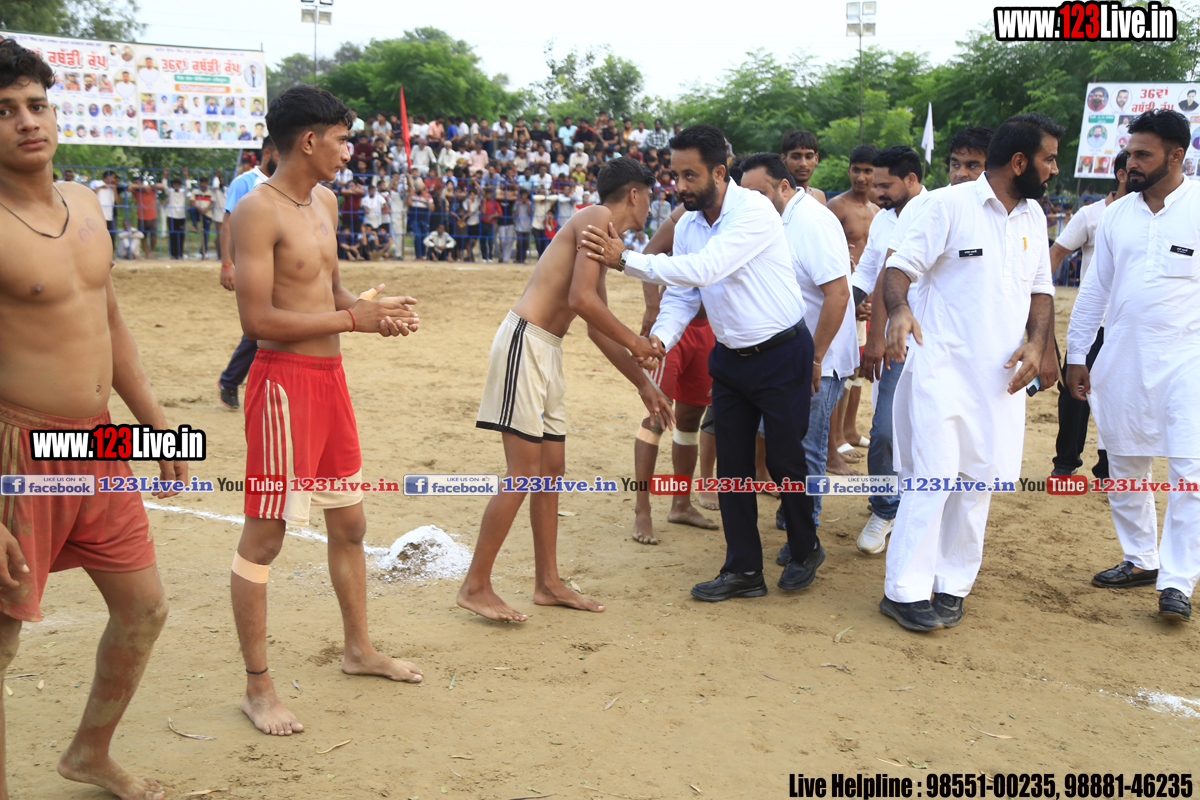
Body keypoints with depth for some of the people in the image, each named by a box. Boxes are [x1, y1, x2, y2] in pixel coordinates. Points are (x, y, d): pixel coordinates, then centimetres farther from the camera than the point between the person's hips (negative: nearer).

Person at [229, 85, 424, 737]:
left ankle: (359, 649, 35)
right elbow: (257, 319, -21)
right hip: (283, 380, -9)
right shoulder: (257, 211, -14)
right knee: (264, 535, 0)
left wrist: (372, 310, 2)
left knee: (349, 522, 18)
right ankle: (257, 688, 12)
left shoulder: (325, 202, 13)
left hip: (330, 376, 9)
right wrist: (354, 319, -17)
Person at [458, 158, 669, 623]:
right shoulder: (598, 218, -7)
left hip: (546, 352, 10)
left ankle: (548, 583, 21)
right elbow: (580, 299, -19)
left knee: (551, 469, 12)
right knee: (524, 473, -10)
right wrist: (634, 343, -7)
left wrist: (643, 385, 28)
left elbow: (597, 327, 26)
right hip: (525, 341, -10)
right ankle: (476, 587, -2)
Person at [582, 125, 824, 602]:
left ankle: (806, 551, 28)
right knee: (732, 463, 5)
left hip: (781, 352, -7)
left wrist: (625, 260, -35)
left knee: (784, 459, 4)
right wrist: (659, 339, -18)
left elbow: (703, 269, -33)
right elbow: (681, 295, 3)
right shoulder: (686, 226, 2)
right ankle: (743, 571, 15)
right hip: (729, 357, 7)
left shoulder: (754, 211, -22)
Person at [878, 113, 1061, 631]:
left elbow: (1041, 289, 19)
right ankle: (904, 591, 0)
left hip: (1001, 376, 6)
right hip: (943, 369, -6)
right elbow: (901, 265, -9)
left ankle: (952, 585, 19)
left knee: (981, 480, 7)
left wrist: (1036, 342, 1)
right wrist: (898, 310, -30)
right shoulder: (950, 205, -6)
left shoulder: (1033, 216, 13)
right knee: (933, 476, -10)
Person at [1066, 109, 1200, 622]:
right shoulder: (1118, 214, 8)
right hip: (1121, 361, 5)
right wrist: (1076, 354, 11)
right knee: (1124, 467, 11)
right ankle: (1140, 560, 27)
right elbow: (1094, 288, 13)